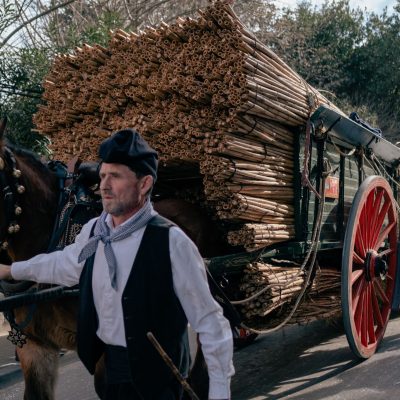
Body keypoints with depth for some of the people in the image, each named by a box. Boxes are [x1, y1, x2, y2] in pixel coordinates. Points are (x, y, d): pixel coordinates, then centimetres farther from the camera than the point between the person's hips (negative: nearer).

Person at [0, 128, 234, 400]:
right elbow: (63, 264, 19)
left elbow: (208, 320, -18)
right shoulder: (93, 230, -3)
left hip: (156, 377, -5)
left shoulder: (170, 241, -22)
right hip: (108, 367, 6)